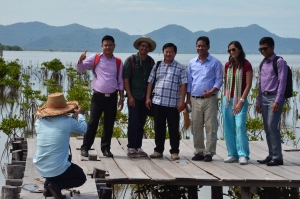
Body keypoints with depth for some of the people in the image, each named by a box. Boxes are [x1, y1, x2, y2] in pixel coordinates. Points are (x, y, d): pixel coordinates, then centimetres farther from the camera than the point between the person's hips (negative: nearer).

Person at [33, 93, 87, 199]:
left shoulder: (39, 122, -2)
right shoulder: (67, 122, -13)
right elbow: (83, 129, 6)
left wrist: (62, 115, 29)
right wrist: (80, 114, 24)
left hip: (40, 168, 6)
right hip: (57, 169, -6)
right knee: (81, 178, 22)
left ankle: (47, 186, 17)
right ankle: (57, 185, -3)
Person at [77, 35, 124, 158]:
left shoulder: (118, 62, 7)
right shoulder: (95, 58, 2)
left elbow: (120, 82, 11)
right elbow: (80, 69, 2)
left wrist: (122, 98, 7)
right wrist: (81, 60, -19)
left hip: (112, 97, 2)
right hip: (98, 96, -2)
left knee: (109, 124, 7)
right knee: (93, 123, -3)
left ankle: (106, 148, 17)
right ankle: (85, 148, 5)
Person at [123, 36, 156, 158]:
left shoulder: (151, 62, 7)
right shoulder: (131, 60, -4)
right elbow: (125, 79, -6)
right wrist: (130, 96, -11)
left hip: (146, 97, 4)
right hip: (134, 97, -4)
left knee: (141, 124, 9)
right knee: (133, 123, -5)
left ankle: (138, 147, 16)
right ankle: (131, 148, 2)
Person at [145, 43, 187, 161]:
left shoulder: (180, 68, 3)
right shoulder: (157, 66, 12)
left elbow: (183, 85, -2)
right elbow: (150, 82, 12)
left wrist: (182, 101, -9)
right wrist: (148, 98, 4)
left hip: (173, 103, -3)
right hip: (157, 102, 3)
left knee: (173, 129, 2)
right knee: (159, 128, 8)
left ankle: (174, 152, 8)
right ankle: (158, 150, 17)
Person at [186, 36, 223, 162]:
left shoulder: (215, 62, 1)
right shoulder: (192, 63, 13)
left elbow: (219, 79, -1)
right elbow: (189, 81, 16)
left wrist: (212, 90, -17)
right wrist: (188, 98, 12)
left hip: (210, 99, -4)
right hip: (195, 99, 4)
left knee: (210, 127, -4)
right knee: (196, 127, 5)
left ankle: (209, 153, -1)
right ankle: (199, 152, 13)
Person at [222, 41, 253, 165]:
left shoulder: (246, 65, -6)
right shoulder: (228, 65, 10)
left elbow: (248, 85, -9)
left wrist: (241, 101, -14)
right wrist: (225, 97, 7)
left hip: (240, 100, -6)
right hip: (227, 99, 6)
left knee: (240, 126, -16)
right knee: (228, 128, 5)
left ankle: (243, 155, -10)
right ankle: (232, 154, 12)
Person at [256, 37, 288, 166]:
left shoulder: (279, 62, -5)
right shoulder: (263, 64, 16)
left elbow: (282, 82, -11)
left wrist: (277, 101, -17)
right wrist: (258, 102, 16)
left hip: (274, 98, -7)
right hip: (264, 98, 7)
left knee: (272, 126, -14)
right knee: (267, 128, 7)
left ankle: (277, 157, -12)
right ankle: (271, 155, 12)